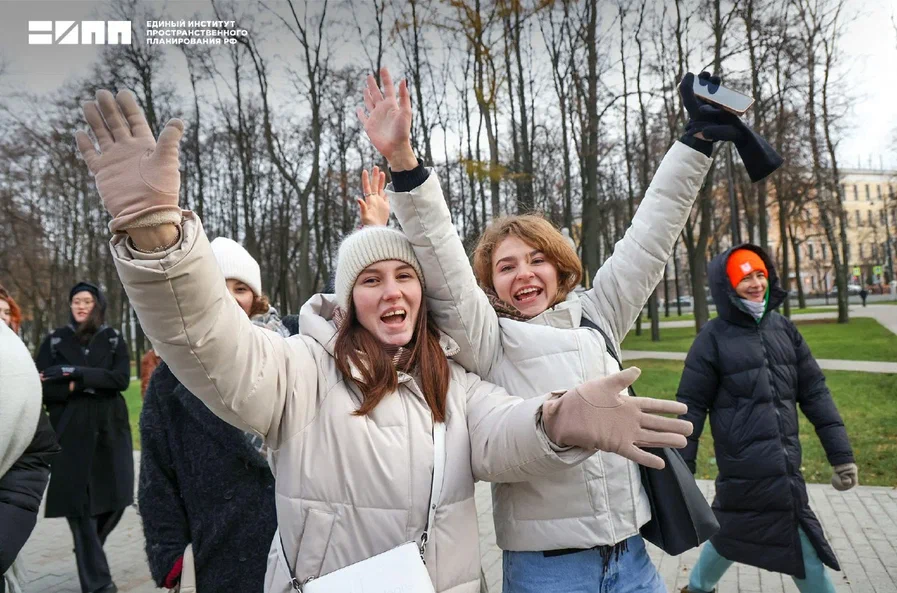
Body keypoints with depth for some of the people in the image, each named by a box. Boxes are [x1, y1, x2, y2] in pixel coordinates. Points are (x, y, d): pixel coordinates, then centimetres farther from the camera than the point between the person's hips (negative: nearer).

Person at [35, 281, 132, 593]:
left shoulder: (113, 339, 6)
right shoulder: (56, 339, 6)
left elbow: (122, 379, -8)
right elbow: (41, 385, -1)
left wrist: (78, 375, -17)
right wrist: (81, 387, -15)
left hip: (110, 429, 1)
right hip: (71, 432, -1)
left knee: (114, 500, 4)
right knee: (80, 504, -4)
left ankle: (87, 553, 35)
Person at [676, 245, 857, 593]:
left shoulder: (783, 328, 7)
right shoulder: (713, 338, -9)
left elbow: (814, 392, 10)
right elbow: (692, 407, -7)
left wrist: (840, 452, 6)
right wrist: (681, 470, -6)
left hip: (785, 463, 6)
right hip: (747, 468, -6)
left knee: (732, 532, 18)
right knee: (802, 545, 2)